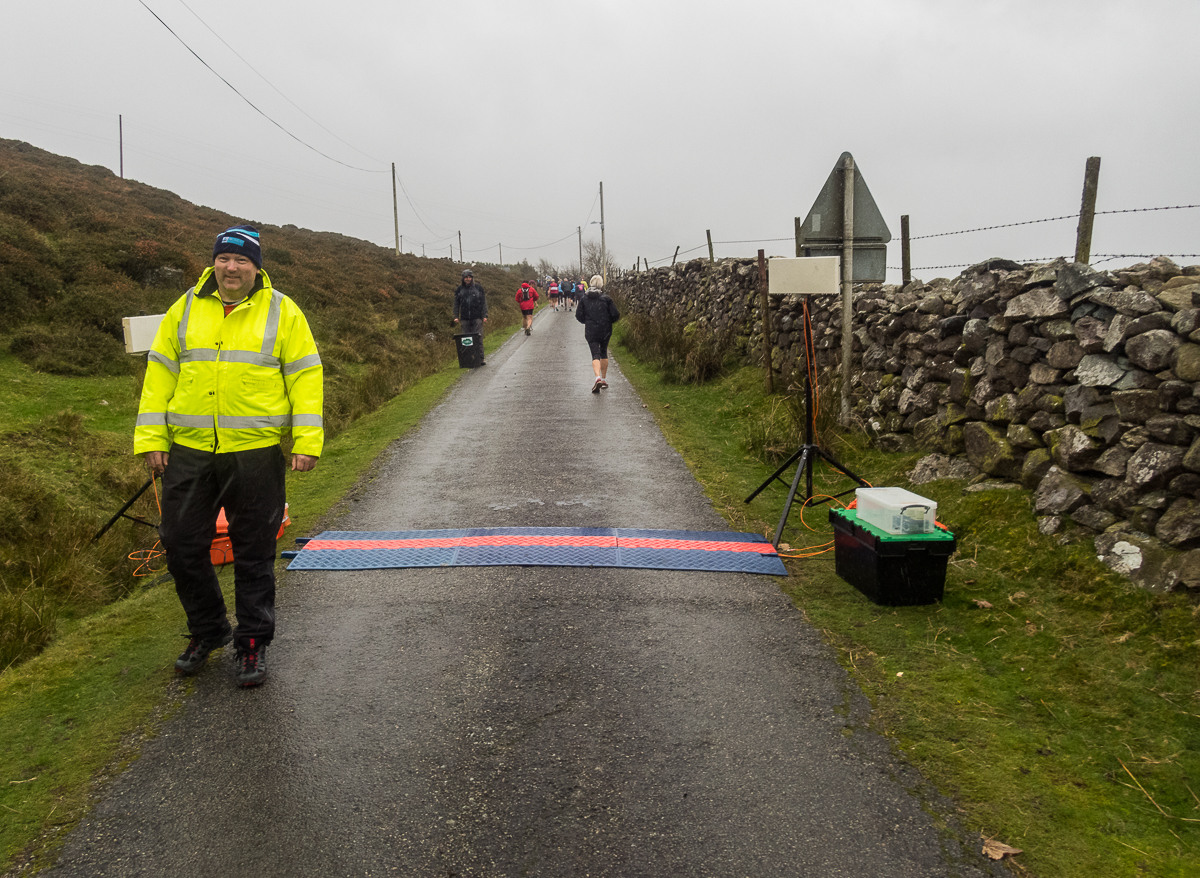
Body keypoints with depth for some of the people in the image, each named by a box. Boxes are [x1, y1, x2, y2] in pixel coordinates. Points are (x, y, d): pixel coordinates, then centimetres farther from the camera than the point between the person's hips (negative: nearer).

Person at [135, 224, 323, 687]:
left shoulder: (282, 312, 1)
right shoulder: (185, 309, 8)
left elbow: (305, 377, -1)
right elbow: (160, 374, 9)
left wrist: (306, 442, -9)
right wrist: (151, 438, 2)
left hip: (256, 453, -3)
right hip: (189, 451, 3)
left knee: (254, 552, 6)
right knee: (182, 545, 8)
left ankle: (253, 643, 20)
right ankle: (207, 631, 29)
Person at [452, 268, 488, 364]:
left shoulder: (478, 288, 7)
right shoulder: (460, 289, 12)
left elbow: (483, 302, 7)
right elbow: (456, 304, 14)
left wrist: (484, 316, -1)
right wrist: (456, 316, 5)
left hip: (477, 317, -2)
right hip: (464, 318, 2)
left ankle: (480, 359, -5)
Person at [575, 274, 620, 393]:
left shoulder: (584, 299, -2)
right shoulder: (606, 299, -6)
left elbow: (579, 315, -1)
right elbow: (615, 315, -7)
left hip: (590, 332, 0)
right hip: (605, 331, 1)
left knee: (595, 354, -2)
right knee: (603, 353, 18)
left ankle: (598, 377, -27)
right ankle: (604, 379, 23)